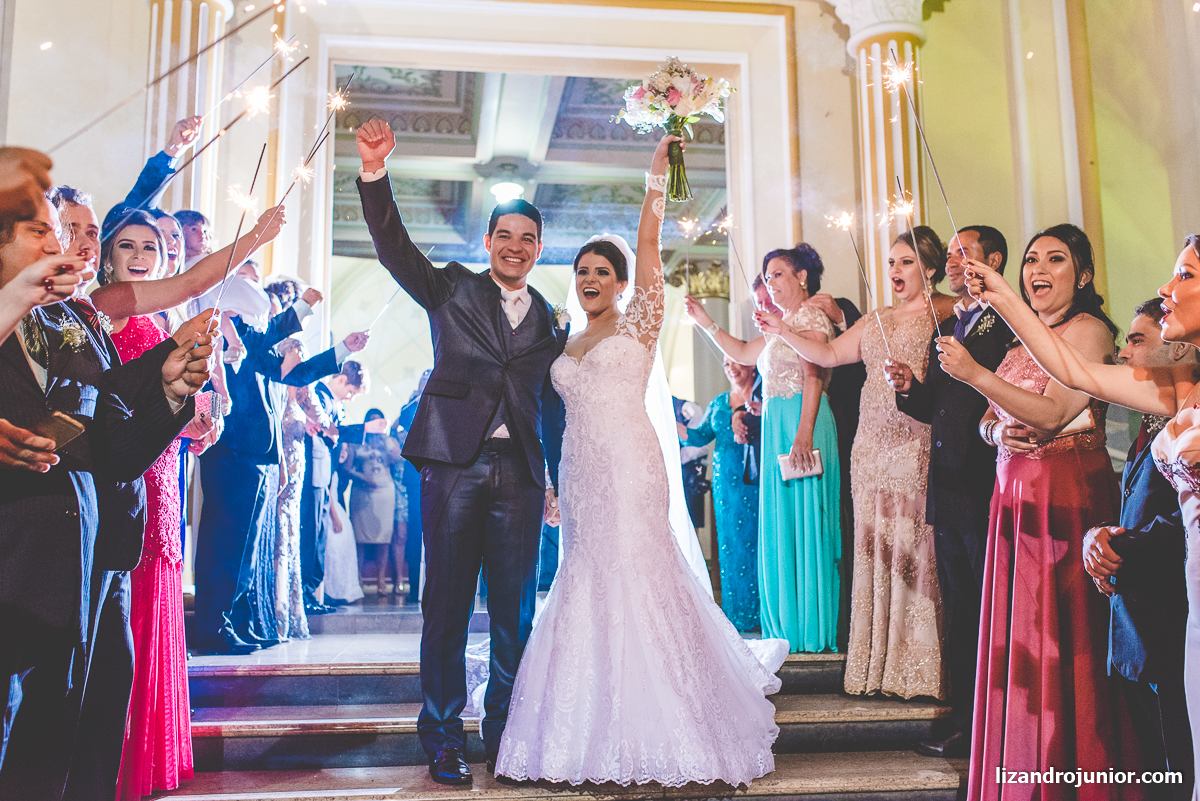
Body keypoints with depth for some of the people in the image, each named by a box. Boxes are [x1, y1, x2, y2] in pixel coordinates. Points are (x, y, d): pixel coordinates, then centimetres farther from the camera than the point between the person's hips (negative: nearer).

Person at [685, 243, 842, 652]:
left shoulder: (812, 318, -6)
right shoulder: (781, 325, 22)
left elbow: (813, 378, -16)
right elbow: (743, 354, 31)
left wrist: (804, 433, -25)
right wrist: (707, 324, 23)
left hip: (802, 426, -10)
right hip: (777, 428, 10)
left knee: (805, 523, -6)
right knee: (781, 527, 11)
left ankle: (814, 632, 2)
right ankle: (789, 628, 19)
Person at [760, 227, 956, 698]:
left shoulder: (947, 311, 1)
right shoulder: (876, 322, 22)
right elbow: (828, 355, 19)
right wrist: (783, 332, 8)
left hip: (920, 447, -6)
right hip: (874, 446, 6)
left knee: (919, 546, -6)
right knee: (877, 547, 5)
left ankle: (924, 667, 4)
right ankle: (883, 664, 13)